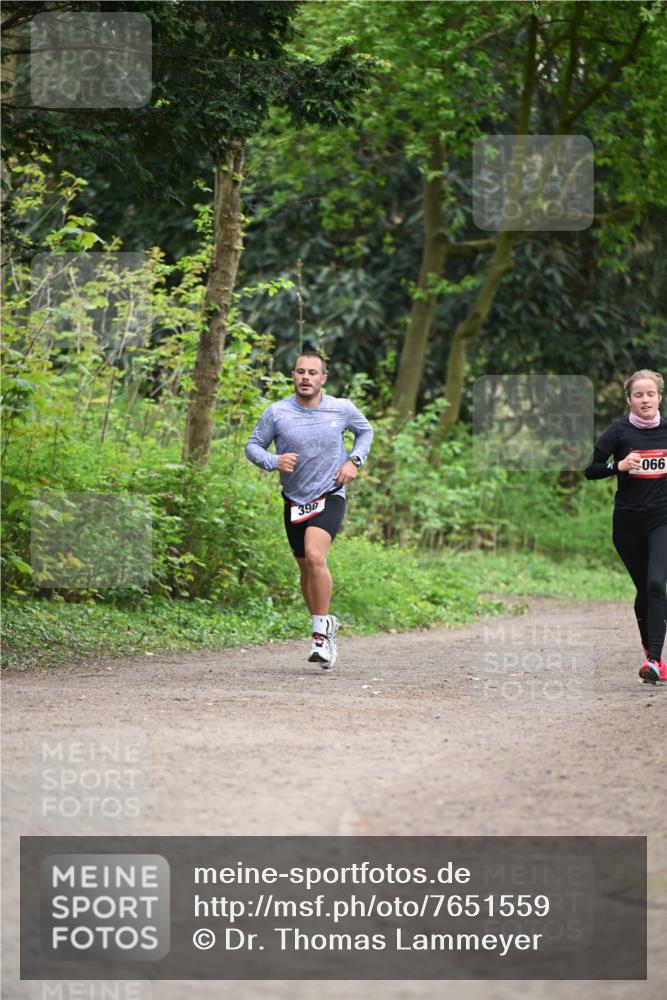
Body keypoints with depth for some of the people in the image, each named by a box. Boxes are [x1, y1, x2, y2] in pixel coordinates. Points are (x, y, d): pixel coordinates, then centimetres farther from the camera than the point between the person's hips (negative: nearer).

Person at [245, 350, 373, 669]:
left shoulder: (342, 409, -5)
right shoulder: (277, 412, -7)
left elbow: (365, 430, 16)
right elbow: (253, 445, 2)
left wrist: (354, 461, 0)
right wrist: (274, 461, -18)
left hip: (330, 496, -3)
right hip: (295, 500, 3)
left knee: (315, 557, -25)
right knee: (306, 569, 12)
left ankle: (322, 631, -16)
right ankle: (325, 628, 31)